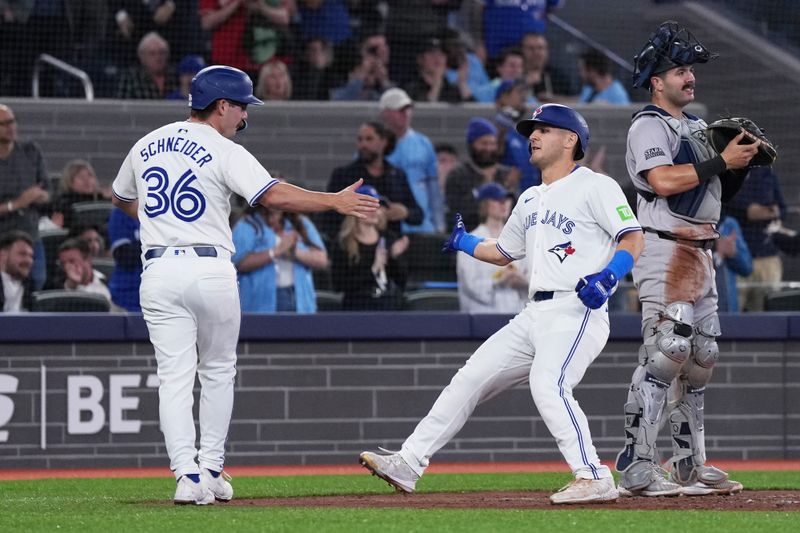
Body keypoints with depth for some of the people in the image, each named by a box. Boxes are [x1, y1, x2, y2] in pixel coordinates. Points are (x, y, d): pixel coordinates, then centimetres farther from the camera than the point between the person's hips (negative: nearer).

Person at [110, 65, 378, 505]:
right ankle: (211, 471, 17)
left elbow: (121, 198, 28)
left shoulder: (146, 146, 12)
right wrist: (334, 201, -16)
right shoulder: (224, 152, -6)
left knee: (174, 377, 0)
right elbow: (274, 195, -19)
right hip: (211, 268, -3)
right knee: (218, 371, 16)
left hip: (158, 272, 3)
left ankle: (188, 476, -13)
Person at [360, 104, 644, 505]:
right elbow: (503, 252, 35)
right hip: (535, 317, 9)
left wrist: (607, 276, -26)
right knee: (470, 379, 7)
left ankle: (593, 479, -28)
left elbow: (634, 239, -11)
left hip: (578, 312, -9)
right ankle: (408, 464, 11)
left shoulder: (595, 186, -3)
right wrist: (461, 241, 23)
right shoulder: (531, 200, 23)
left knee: (547, 385, -30)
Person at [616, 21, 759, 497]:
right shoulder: (649, 126, -5)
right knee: (666, 352, -18)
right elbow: (664, 181, -21)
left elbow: (717, 193, 21)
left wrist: (741, 165, 3)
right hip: (665, 250, -9)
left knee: (701, 357, 9)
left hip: (702, 252, 9)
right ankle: (637, 466, -19)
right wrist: (722, 161, -17)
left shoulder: (698, 128, 22)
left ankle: (689, 465, 16)